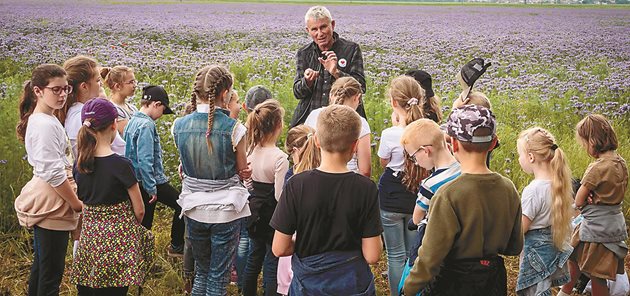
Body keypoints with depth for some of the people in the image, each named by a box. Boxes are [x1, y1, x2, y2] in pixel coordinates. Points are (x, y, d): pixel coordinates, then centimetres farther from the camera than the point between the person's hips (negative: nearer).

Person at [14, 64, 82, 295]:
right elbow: (53, 174, -22)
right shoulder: (46, 125, -19)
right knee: (52, 271, -3)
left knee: (41, 265, 19)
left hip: (43, 200, 10)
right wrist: (78, 205, -12)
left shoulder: (40, 120, 11)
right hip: (52, 203, -10)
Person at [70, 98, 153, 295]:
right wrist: (132, 227, 9)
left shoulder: (79, 164, 0)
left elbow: (83, 201, 12)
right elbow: (139, 210, -9)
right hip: (118, 239, -5)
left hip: (89, 236, 6)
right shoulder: (120, 165, -16)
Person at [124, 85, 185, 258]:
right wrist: (152, 188, -21)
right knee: (181, 205, 5)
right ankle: (176, 247, 12)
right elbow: (145, 159, -24)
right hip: (152, 180, -9)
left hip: (138, 182, 9)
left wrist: (148, 186, 19)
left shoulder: (132, 122, 10)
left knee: (144, 223, 14)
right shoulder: (147, 125, -18)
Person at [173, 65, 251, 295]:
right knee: (218, 276, 8)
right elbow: (243, 171, -4)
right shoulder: (233, 129, -16)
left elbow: (185, 165, 7)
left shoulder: (179, 126, -4)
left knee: (201, 271, 21)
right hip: (226, 209, -3)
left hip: (193, 209, 4)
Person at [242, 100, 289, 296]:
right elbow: (280, 195, -20)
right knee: (272, 264, 4)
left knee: (254, 257, 21)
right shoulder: (280, 157, -22)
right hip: (272, 213, -7)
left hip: (255, 208, 7)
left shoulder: (251, 150, -2)